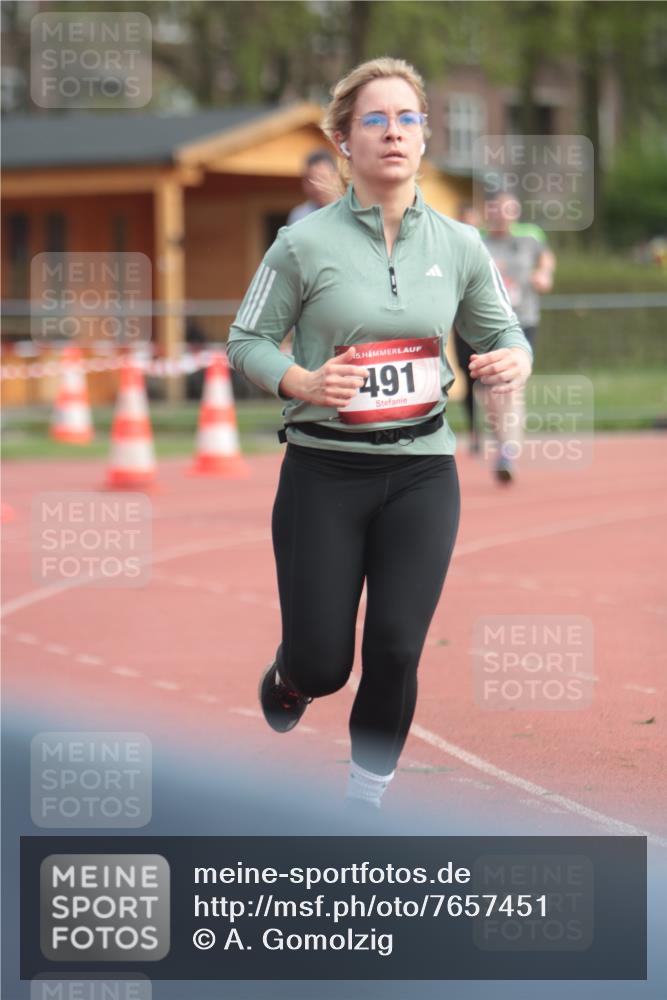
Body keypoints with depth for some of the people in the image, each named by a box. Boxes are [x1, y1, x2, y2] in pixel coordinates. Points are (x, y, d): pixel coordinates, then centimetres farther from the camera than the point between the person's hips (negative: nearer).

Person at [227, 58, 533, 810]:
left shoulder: (458, 246, 2)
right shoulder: (305, 244, -7)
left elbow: (500, 329, 13)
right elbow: (246, 340, 0)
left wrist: (513, 360, -10)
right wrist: (301, 383, -19)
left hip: (421, 473, 2)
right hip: (324, 472, -2)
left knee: (396, 654, -4)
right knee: (322, 664, 0)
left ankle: (365, 802, 16)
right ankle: (287, 683, 39)